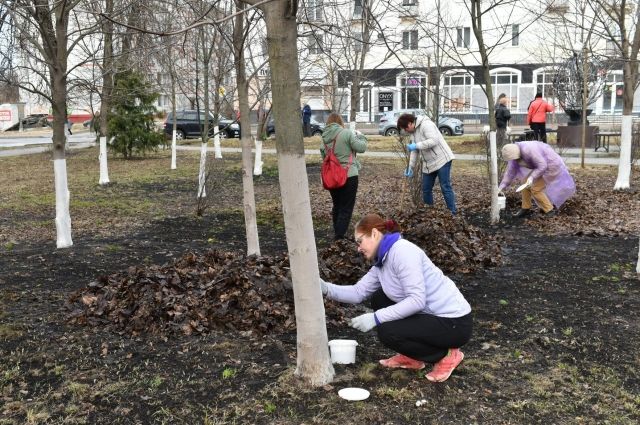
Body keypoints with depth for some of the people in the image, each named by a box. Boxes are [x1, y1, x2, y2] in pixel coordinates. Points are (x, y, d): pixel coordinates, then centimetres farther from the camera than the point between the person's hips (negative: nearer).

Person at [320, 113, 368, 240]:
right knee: (346, 208, 0)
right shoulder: (346, 133, -12)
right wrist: (360, 136, 6)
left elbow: (324, 156, 10)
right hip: (349, 176, -6)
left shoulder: (324, 138, 4)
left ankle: (337, 233, 28)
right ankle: (340, 236, -4)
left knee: (337, 206, 19)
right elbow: (361, 148, -11)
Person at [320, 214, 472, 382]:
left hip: (455, 323, -10)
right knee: (379, 299, 11)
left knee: (387, 332, -18)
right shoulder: (382, 262, 9)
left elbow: (417, 300, -28)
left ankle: (446, 354, -1)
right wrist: (326, 289, -9)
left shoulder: (402, 250, -21)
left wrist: (375, 318, -25)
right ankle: (412, 357, 18)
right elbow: (358, 292, 5)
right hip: (430, 314, 10)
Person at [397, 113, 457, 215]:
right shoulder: (413, 132, 12)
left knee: (446, 187, -9)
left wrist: (417, 145, -25)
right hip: (428, 164, 9)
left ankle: (453, 213, -5)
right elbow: (415, 151, 15)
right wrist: (410, 167, 8)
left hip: (441, 160, -9)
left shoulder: (426, 124, -16)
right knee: (426, 189, 13)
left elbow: (434, 140, -27)